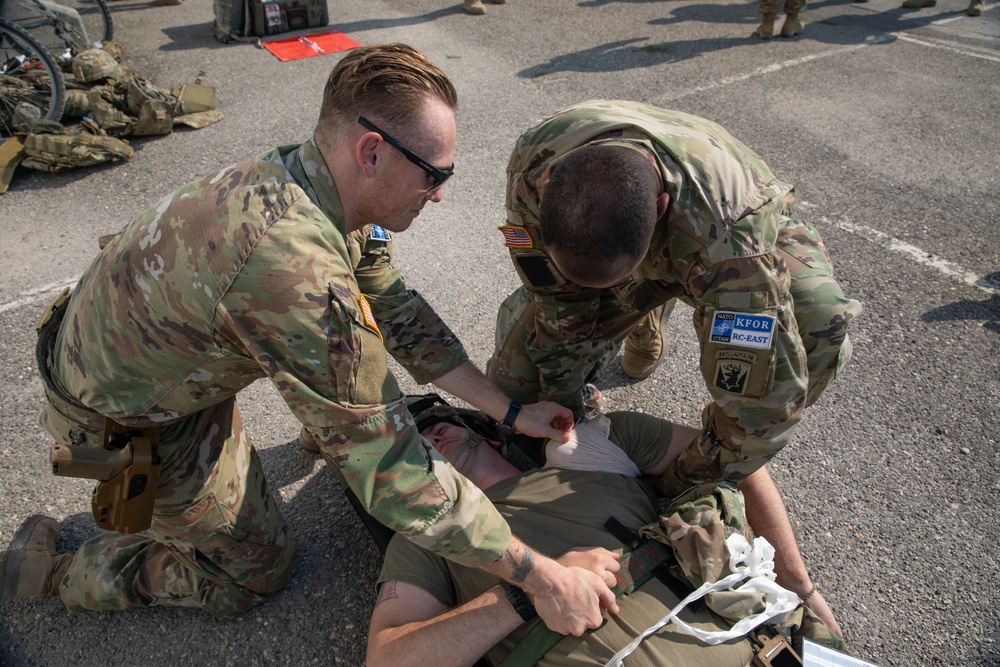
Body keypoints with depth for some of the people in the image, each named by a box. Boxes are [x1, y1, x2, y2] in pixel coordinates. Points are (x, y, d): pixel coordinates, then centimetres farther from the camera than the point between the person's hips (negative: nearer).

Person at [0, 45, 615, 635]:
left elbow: (397, 312, -5)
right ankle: (51, 569, 17)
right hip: (123, 421, -7)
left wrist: (510, 411, -4)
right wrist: (541, 577, -29)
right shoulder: (297, 275, -43)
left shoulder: (309, 175, -14)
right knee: (257, 570, 10)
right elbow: (390, 471, -38)